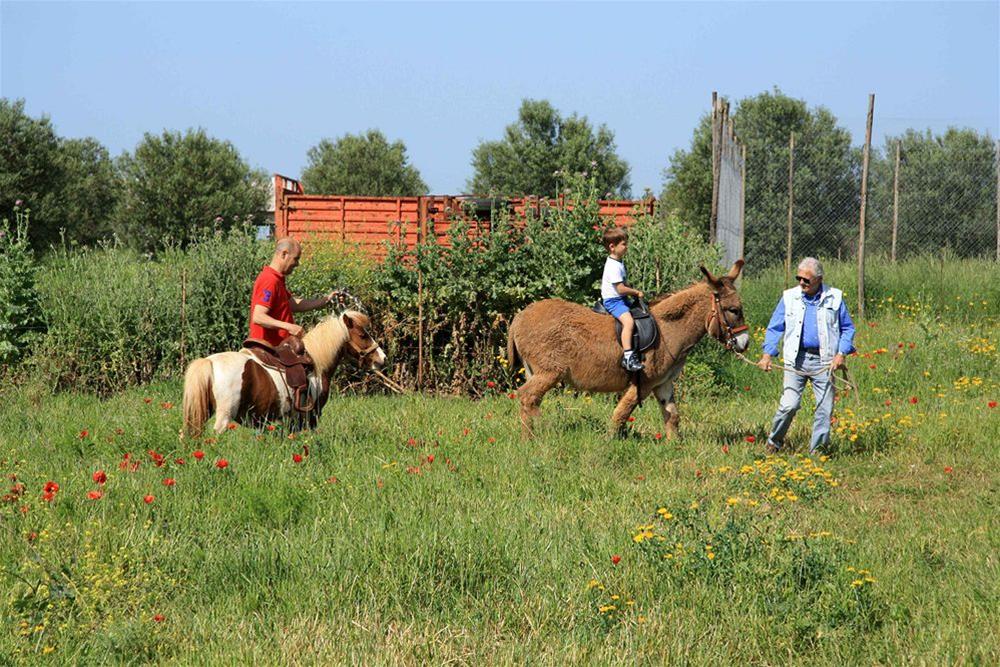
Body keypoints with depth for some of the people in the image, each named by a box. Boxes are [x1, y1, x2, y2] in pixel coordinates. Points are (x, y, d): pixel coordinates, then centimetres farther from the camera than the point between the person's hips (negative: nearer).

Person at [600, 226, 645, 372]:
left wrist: (632, 291, 10)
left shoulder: (618, 263, 12)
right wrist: (636, 292, -11)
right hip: (613, 301, -11)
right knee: (628, 321, -29)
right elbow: (621, 289, -24)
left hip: (619, 299, 11)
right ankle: (628, 357, -37)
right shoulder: (614, 267, -22)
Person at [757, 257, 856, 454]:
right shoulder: (789, 297, 6)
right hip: (796, 360, 0)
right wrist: (767, 354, -4)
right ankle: (774, 443, 10)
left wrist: (841, 353, -3)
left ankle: (817, 449, 12)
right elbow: (774, 328, 9)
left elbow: (847, 328, 11)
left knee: (825, 408, 0)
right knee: (789, 405, -9)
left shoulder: (834, 298, 5)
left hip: (824, 361, 1)